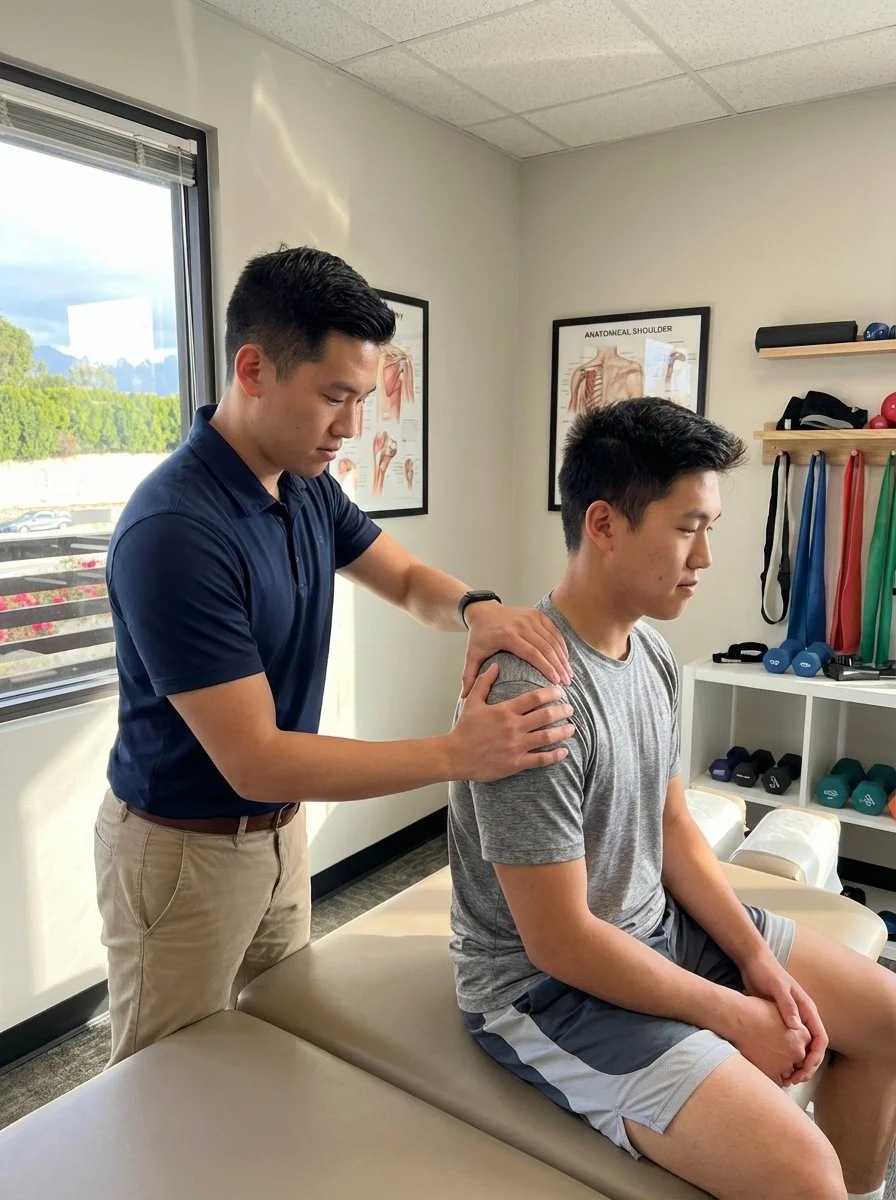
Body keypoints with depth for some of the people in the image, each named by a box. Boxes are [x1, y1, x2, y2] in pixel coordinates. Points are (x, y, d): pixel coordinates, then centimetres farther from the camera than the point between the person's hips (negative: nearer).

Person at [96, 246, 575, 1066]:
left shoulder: (308, 487, -4)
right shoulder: (174, 533, -30)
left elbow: (408, 580, 6)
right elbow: (254, 760, -29)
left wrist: (477, 607, -18)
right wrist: (457, 754, -32)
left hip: (278, 827, 7)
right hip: (183, 848, -7)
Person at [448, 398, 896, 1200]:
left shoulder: (651, 651, -3)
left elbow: (674, 826, 7)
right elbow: (559, 941, -24)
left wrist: (759, 960, -2)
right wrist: (731, 1016, -14)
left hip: (659, 921, 9)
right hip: (549, 982, -8)